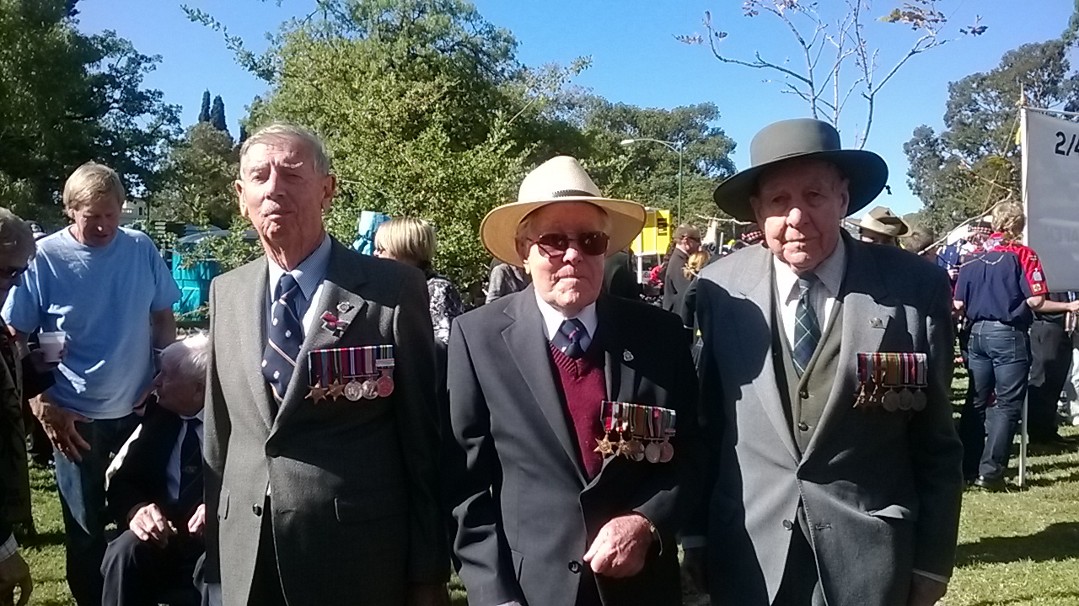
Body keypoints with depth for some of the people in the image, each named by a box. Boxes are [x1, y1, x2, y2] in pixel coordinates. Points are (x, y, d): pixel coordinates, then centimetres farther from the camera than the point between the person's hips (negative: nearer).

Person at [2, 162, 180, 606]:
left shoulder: (142, 248, -4)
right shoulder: (44, 257, -11)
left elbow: (164, 318, 6)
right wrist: (43, 408, -13)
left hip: (139, 408, 2)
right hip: (75, 418, -2)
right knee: (86, 528, 12)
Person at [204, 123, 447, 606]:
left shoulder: (393, 288, -10)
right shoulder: (226, 293, 6)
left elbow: (424, 437, -8)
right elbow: (219, 434, 11)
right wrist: (215, 557, 11)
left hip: (358, 556, -4)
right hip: (244, 559, 4)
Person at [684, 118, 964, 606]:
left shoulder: (917, 289, -9)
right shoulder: (720, 289, -6)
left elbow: (936, 441, -2)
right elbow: (703, 423, 2)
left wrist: (931, 561, 1)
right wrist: (696, 533, 6)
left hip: (871, 557, 0)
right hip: (745, 554, 1)